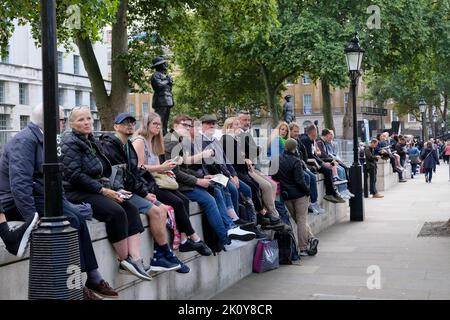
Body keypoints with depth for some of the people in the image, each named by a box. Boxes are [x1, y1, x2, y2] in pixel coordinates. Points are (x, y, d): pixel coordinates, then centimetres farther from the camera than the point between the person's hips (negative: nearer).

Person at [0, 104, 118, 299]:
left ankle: (93, 278, -7)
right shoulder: (25, 140, -17)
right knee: (71, 220, -22)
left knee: (78, 217, -9)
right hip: (19, 201, -9)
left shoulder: (44, 140, 14)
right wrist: (31, 216, -32)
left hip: (41, 195, 9)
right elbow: (19, 182, -28)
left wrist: (64, 202, 9)